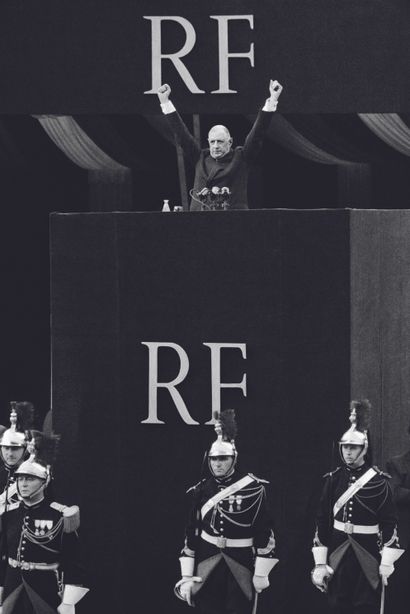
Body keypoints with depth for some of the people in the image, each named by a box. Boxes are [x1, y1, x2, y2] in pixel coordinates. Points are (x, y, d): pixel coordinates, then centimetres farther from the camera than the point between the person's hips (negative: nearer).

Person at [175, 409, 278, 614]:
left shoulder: (253, 488, -5)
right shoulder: (201, 490, 6)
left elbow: (264, 530, -5)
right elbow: (191, 533, 9)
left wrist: (261, 573, -6)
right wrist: (187, 576, 6)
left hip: (240, 565, -3)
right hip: (207, 564, 3)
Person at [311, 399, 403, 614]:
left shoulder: (378, 481, -5)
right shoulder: (334, 479, 4)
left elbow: (389, 523, -7)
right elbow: (322, 521, 6)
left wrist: (387, 563, -11)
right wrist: (320, 563, 2)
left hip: (367, 553, -3)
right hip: (338, 553, 3)